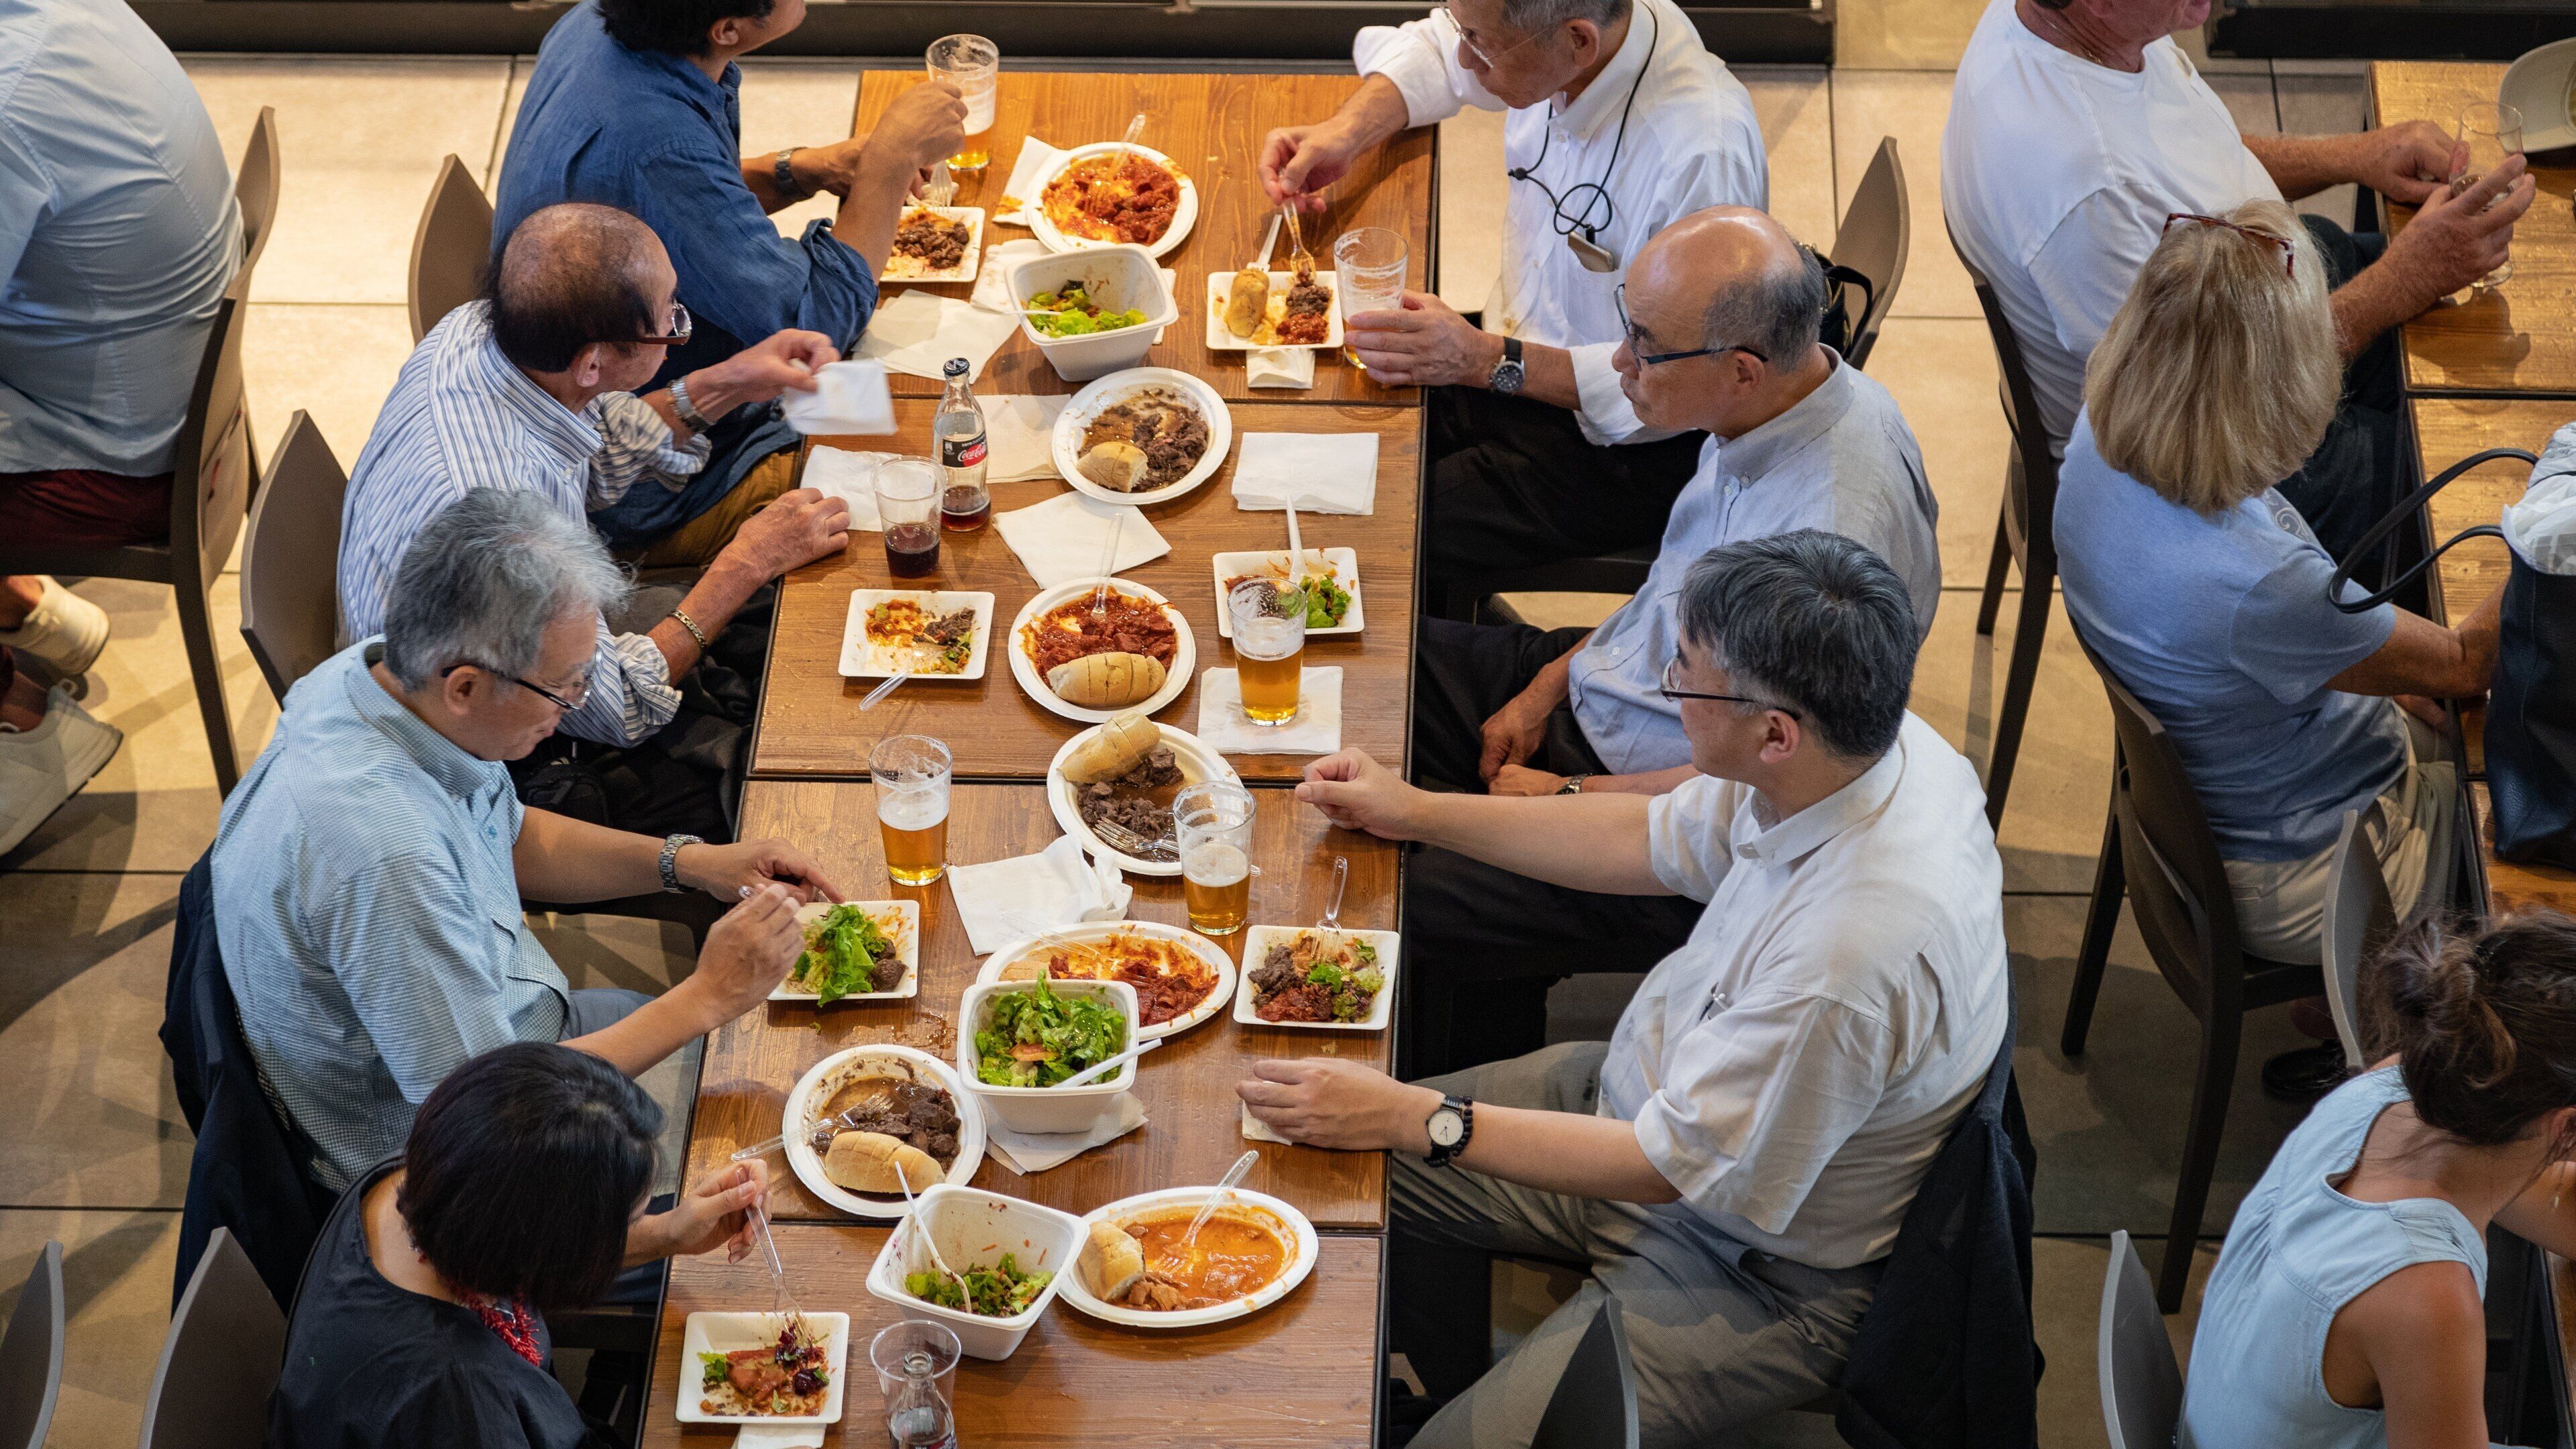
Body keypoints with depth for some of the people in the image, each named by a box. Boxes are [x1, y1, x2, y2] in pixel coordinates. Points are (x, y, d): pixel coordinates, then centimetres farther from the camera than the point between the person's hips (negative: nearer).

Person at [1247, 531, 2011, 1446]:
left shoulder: (1855, 957, -39)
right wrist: (1415, 813, 8)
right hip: (1645, 1097, 9)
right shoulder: (1875, 747, -14)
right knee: (1322, 1166, 9)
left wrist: (1411, 1119, -22)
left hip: (1754, 1277, -8)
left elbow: (1674, 1165, -27)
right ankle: (1447, 1369, 32)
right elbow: (1653, 843, 6)